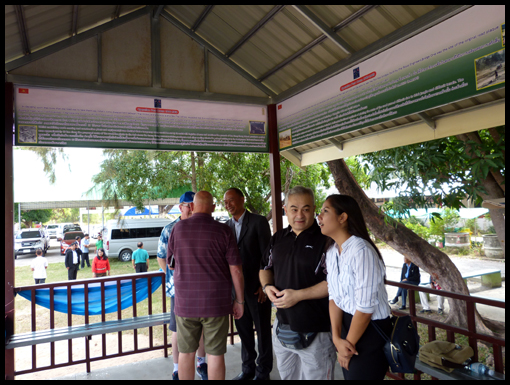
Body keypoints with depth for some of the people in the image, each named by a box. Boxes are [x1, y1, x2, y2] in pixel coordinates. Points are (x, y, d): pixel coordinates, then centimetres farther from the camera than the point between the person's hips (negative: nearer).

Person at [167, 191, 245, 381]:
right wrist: (239, 301, 1)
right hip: (216, 302, -2)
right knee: (215, 354, 10)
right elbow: (236, 270, -9)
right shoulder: (223, 230, -8)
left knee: (186, 353, 16)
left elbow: (170, 263, 11)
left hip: (185, 302, 2)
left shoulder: (178, 228, -1)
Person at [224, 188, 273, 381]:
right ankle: (248, 368, 32)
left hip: (256, 286, -5)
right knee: (243, 329, 15)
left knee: (262, 329, 9)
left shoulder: (259, 222, -9)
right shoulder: (226, 225, 7)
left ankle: (263, 370, 26)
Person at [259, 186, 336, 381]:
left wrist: (298, 295, -21)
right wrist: (267, 286, -4)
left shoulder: (325, 240, -15)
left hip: (315, 333, -6)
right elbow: (265, 268, 17)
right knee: (286, 375, 24)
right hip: (282, 326, 7)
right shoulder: (278, 238, 6)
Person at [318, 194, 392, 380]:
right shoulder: (331, 251, 0)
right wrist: (337, 338, -10)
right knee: (349, 375, 21)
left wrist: (349, 343, -10)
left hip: (371, 330, -7)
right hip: (347, 323, 7)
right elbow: (334, 297, 0)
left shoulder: (361, 251, -26)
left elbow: (365, 307, -23)